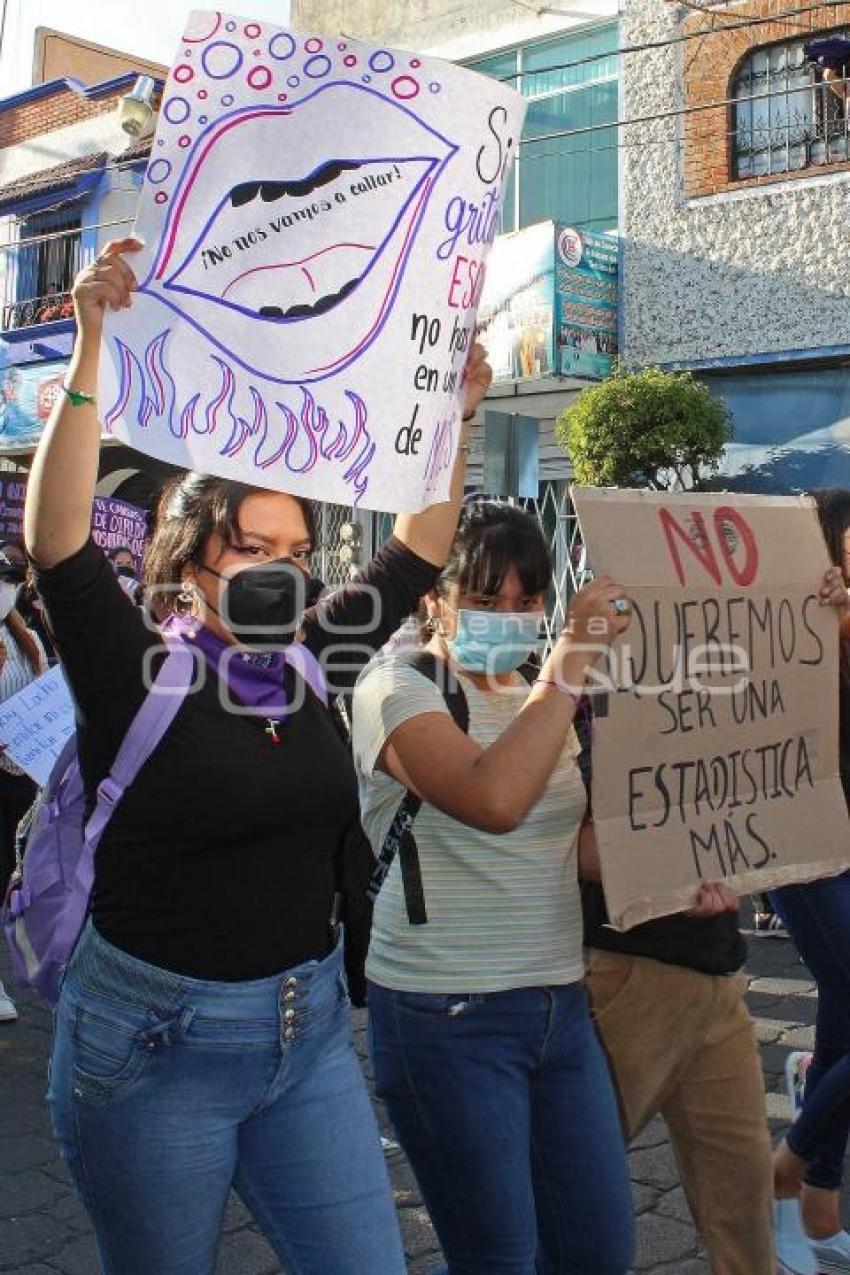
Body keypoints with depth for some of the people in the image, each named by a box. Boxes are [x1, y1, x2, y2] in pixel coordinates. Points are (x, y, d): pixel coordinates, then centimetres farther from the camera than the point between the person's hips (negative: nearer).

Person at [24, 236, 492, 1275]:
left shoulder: (307, 664, 3)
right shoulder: (136, 672, -11)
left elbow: (418, 550, 9)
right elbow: (54, 539, -26)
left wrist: (457, 410, 3)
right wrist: (91, 350, -32)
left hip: (308, 1029, 5)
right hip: (155, 1042, -4)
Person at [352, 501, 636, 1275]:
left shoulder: (541, 700, 12)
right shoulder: (398, 687, -11)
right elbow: (494, 801, -29)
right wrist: (571, 657, -24)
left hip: (561, 1004, 7)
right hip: (449, 1017, -7)